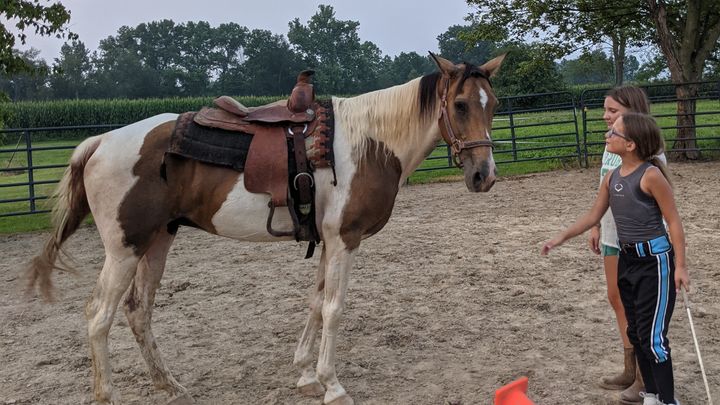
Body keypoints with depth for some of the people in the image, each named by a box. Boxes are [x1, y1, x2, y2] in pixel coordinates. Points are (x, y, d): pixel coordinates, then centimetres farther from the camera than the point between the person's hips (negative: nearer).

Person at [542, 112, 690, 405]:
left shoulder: (651, 175, -17)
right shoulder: (612, 177, 5)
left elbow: (673, 221, -14)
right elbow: (593, 215, 13)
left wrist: (680, 265, -17)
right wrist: (561, 238, 8)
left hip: (655, 260, -8)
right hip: (627, 259, 8)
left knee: (652, 335, -4)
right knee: (635, 332, 15)